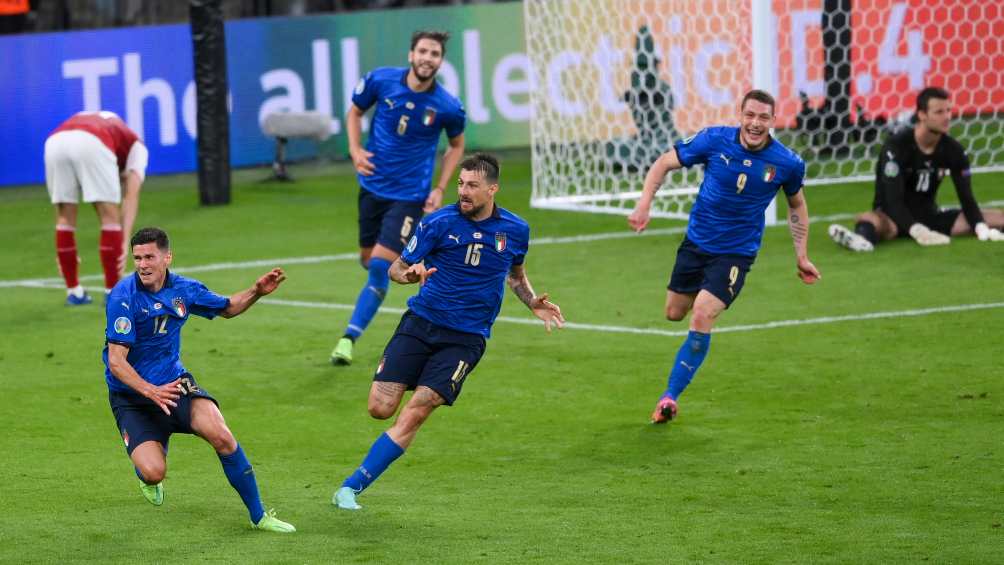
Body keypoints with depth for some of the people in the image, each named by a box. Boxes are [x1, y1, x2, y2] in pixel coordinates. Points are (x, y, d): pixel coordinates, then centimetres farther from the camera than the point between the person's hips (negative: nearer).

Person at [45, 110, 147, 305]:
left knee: (65, 218, 20)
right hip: (92, 144, -4)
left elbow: (64, 201, 43)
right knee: (110, 217, 10)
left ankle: (73, 291, 24)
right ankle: (112, 292, 13)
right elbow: (131, 195, 16)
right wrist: (124, 241, 8)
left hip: (55, 142, 4)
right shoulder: (135, 145, 34)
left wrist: (64, 252, 45)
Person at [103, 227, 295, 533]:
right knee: (154, 473, -22)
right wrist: (151, 392, -36)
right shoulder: (124, 297, -19)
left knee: (221, 436, -22)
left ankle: (258, 515, -7)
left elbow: (227, 307, 19)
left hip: (174, 383, 4)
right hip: (131, 397, -4)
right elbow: (116, 362, -23)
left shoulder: (183, 289, -1)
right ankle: (148, 478, 21)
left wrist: (256, 291, 0)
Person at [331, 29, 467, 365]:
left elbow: (456, 145, 6)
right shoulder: (381, 81, -12)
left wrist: (439, 189, -2)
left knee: (380, 265, -15)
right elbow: (355, 112, 7)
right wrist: (355, 150, -9)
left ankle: (350, 338, -11)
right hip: (373, 186, 4)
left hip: (409, 195, -4)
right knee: (368, 259, 16)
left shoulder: (448, 107, -15)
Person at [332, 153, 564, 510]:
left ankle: (352, 486, -12)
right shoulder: (439, 223, -4)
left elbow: (515, 273, 24)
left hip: (466, 339, 0)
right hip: (421, 323, 0)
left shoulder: (515, 230, 3)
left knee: (415, 414, -16)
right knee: (380, 408, -14)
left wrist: (533, 302, 5)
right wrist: (409, 274, -22)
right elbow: (397, 267, 1)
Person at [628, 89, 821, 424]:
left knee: (702, 317, -19)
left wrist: (801, 256, 7)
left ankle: (670, 396, -8)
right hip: (697, 242, 3)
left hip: (736, 253, -3)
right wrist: (644, 204, -17)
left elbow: (796, 204, 7)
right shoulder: (714, 141, -15)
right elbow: (664, 164, -4)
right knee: (674, 314, 15)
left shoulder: (787, 163, -14)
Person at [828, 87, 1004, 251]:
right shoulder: (896, 146, -15)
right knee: (871, 220, -43)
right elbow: (893, 199, -23)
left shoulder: (953, 150, 0)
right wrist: (918, 231, -38)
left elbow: (966, 197, -1)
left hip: (930, 216, 6)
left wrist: (981, 229, -21)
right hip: (895, 218, -6)